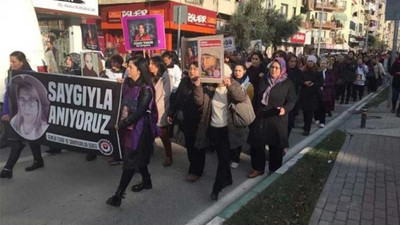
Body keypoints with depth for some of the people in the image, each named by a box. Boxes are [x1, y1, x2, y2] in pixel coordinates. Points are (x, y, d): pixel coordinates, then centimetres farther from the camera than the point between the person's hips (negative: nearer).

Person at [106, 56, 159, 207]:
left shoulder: (146, 89, -17)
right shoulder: (127, 84, 4)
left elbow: (139, 112, -21)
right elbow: (122, 102, 7)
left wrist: (121, 124, -17)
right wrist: (120, 121, -8)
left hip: (139, 128, -7)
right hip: (127, 126, 7)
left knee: (130, 159, -1)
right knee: (137, 156, 19)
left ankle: (119, 194, 3)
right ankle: (146, 181, 39)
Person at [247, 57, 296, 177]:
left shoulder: (288, 83, -5)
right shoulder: (263, 80, 6)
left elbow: (292, 100, -8)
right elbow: (257, 97, 10)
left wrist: (285, 109, -28)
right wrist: (254, 112, 9)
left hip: (277, 119, -3)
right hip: (260, 117, 3)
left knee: (275, 146, 9)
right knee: (256, 143, 7)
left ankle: (274, 170, 28)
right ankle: (258, 168, 25)